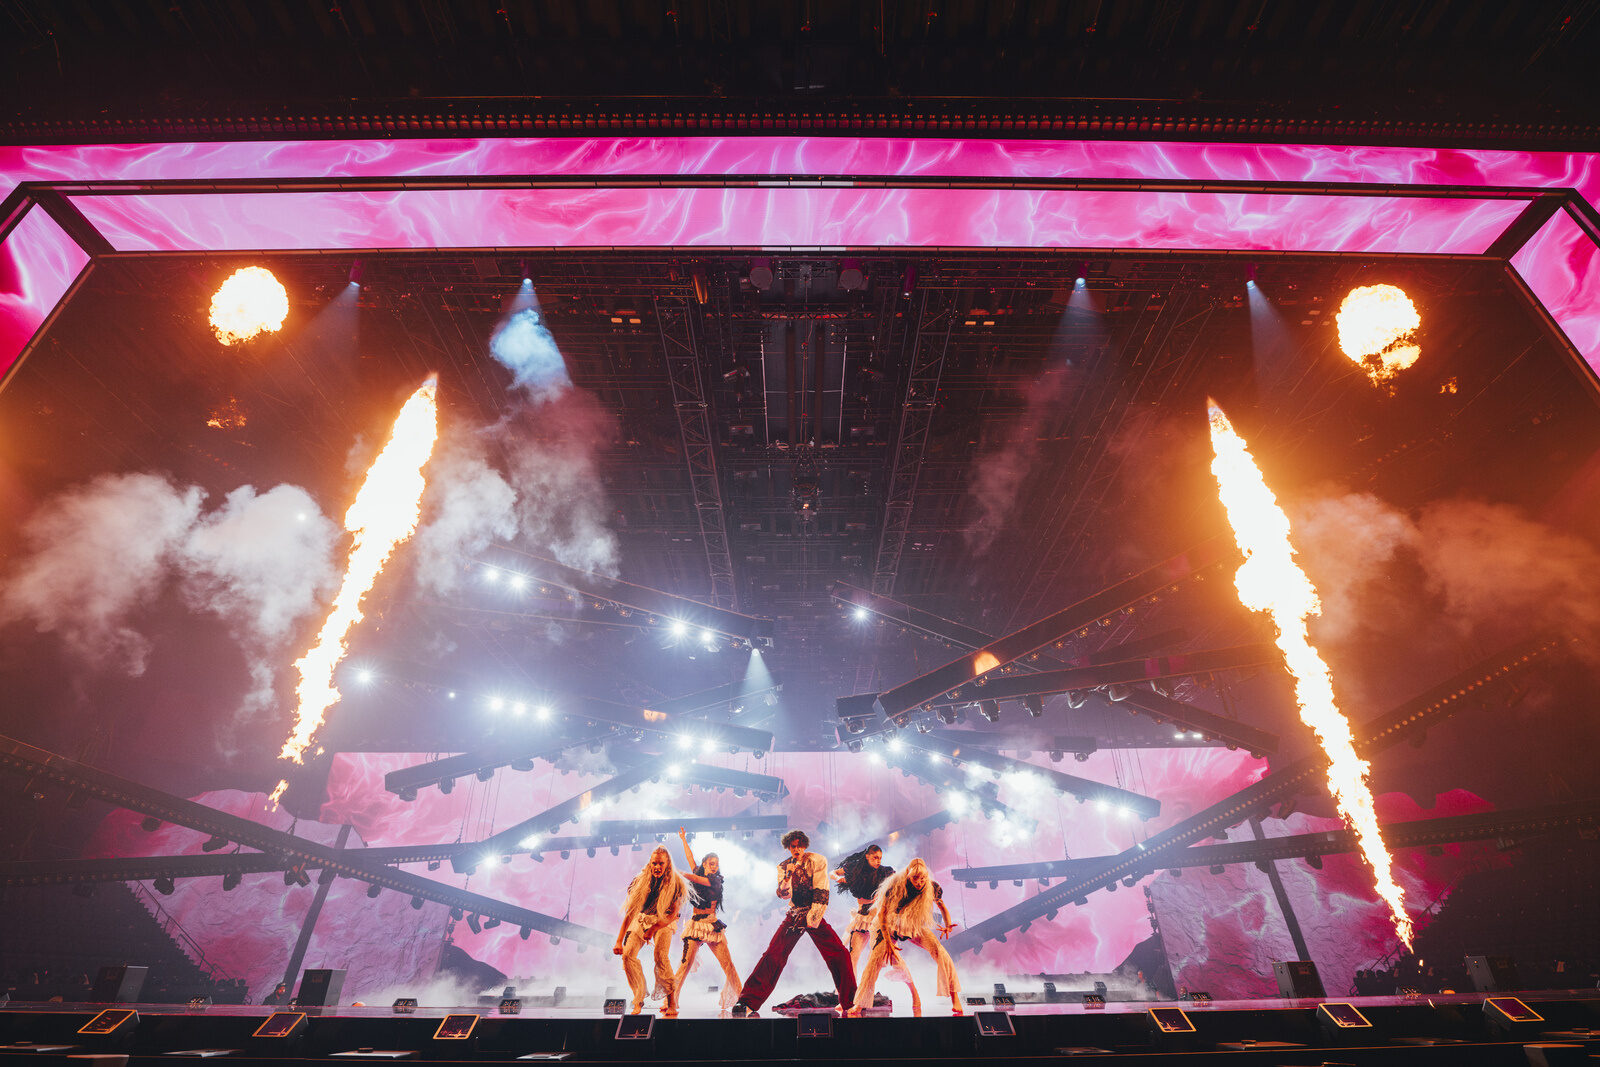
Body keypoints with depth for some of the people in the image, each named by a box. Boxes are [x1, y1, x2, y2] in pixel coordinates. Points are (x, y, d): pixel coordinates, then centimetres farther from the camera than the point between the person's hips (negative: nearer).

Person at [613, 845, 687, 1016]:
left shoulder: (675, 883, -20)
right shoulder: (640, 880, -16)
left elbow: (673, 915, -15)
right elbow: (629, 911, -13)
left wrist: (653, 929, -27)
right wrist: (619, 941, -16)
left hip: (663, 922, -3)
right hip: (641, 919, 3)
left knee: (660, 956, -24)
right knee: (628, 955, -16)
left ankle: (671, 1001, -9)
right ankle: (638, 1000, 0)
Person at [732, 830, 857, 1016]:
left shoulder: (817, 861, -5)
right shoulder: (784, 867, 4)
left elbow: (821, 893, -9)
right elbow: (783, 895, -5)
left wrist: (812, 918, -16)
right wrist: (788, 875, -23)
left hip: (815, 915, -2)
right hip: (794, 915, 2)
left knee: (839, 955, -12)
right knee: (773, 955, -12)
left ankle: (849, 1001, 6)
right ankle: (747, 1001, -6)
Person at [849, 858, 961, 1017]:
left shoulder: (933, 888, -22)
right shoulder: (895, 887, -31)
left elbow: (942, 907, 0)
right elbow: (882, 914, -19)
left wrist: (947, 925, -18)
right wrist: (888, 942, -23)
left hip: (916, 927, 2)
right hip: (892, 927, -2)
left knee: (940, 952, -20)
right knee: (875, 958, -16)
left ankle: (955, 998, -6)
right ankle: (860, 1005, -1)